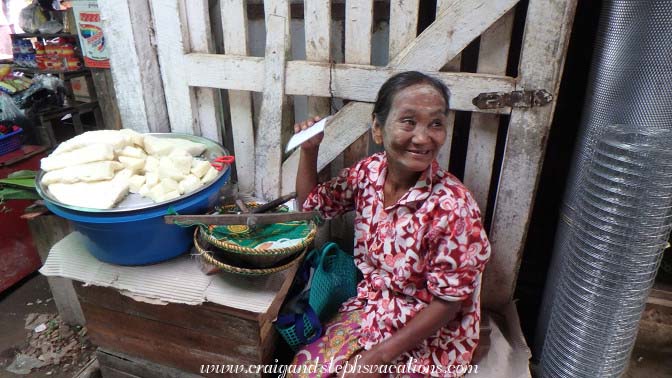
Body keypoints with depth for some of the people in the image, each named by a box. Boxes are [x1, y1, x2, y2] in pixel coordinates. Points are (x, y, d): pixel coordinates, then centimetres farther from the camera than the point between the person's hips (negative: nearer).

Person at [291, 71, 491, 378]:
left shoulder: (452, 207, -26)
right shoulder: (367, 172, -10)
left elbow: (448, 301, -18)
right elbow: (310, 203, 6)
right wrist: (309, 149, -9)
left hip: (429, 333, -4)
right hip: (367, 311, 4)